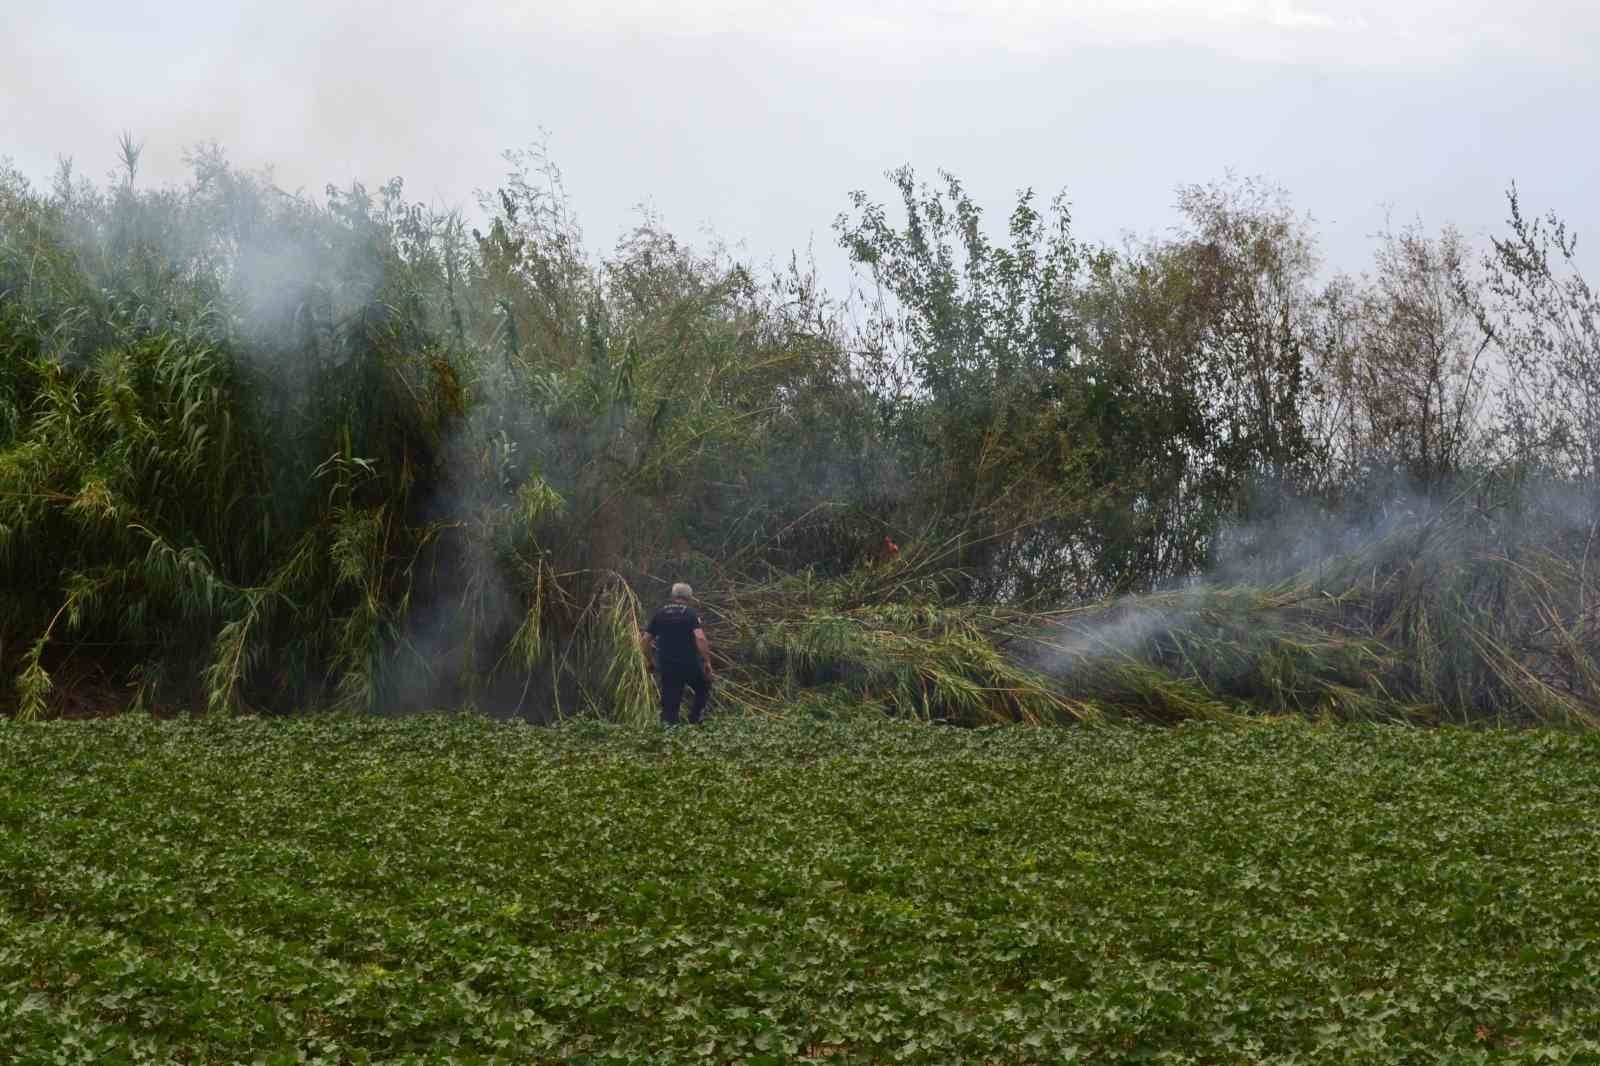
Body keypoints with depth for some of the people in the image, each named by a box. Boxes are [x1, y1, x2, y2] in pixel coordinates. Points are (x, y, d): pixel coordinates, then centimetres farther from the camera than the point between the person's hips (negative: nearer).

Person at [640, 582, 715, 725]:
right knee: (703, 691, 22)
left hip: (666, 666, 3)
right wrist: (707, 662, -14)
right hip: (689, 664, -3)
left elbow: (644, 640, 5)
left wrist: (649, 661, 18)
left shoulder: (660, 614, 8)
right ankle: (695, 720, 9)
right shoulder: (691, 613, -4)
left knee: (669, 703, 7)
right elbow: (700, 638, -18)